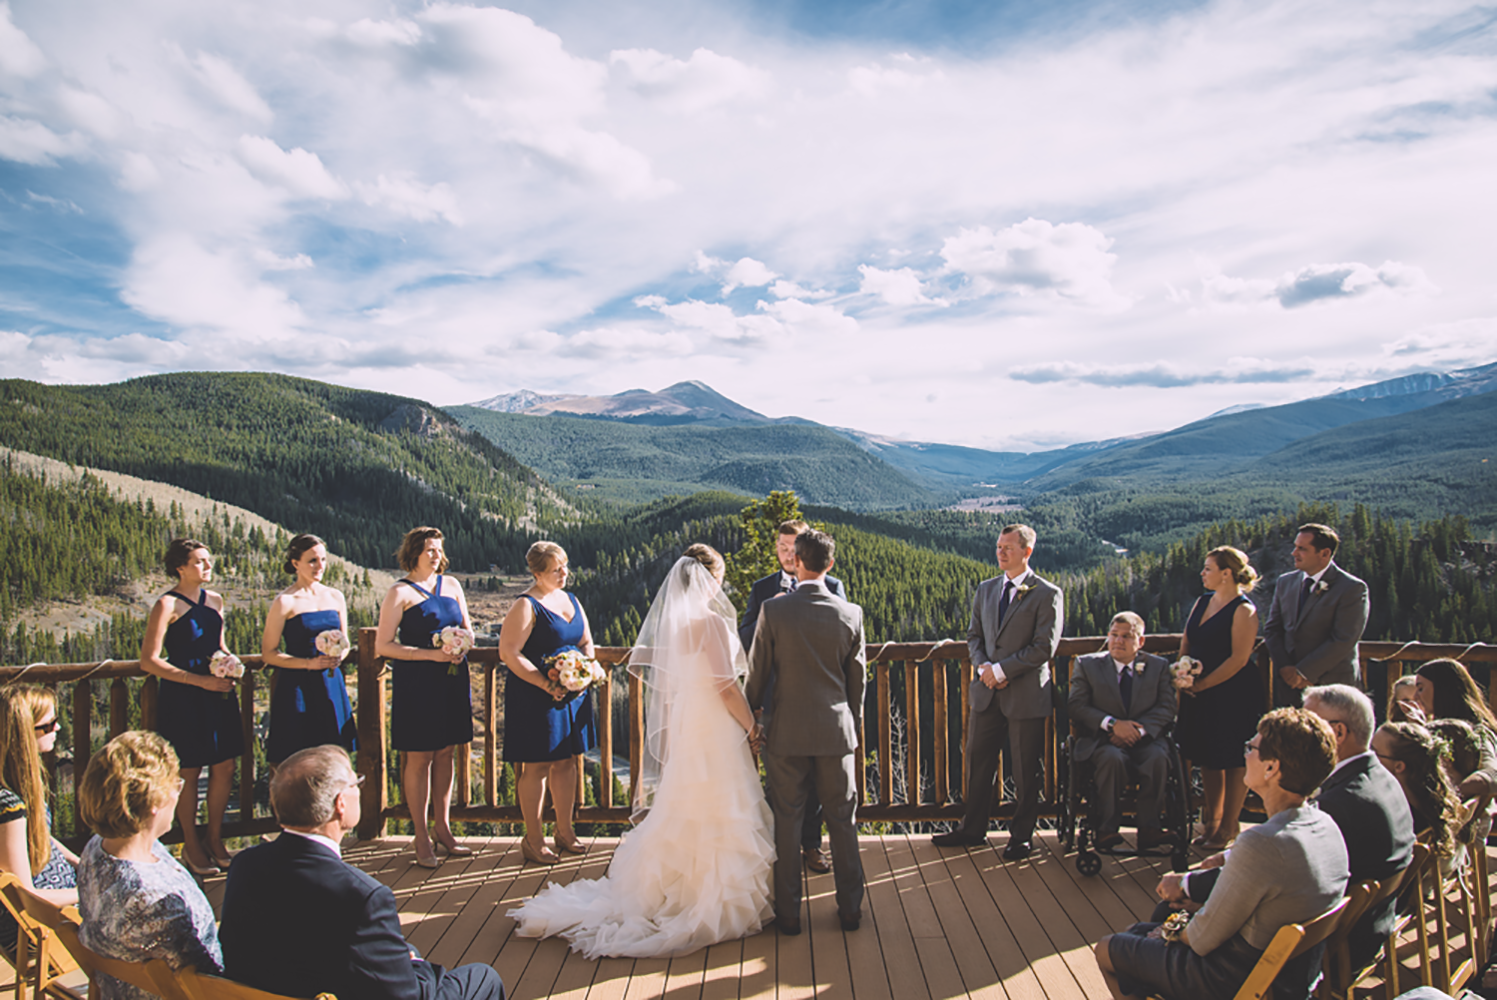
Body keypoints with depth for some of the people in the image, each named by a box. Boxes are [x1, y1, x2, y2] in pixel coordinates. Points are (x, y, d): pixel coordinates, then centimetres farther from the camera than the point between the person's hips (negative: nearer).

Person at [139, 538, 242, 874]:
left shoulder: (215, 601, 10)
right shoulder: (167, 605, -10)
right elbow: (149, 661, -14)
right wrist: (200, 680, -17)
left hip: (218, 693, 6)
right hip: (182, 697, -6)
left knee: (225, 768, 7)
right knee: (189, 773, 3)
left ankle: (215, 838, 23)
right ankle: (191, 845, 19)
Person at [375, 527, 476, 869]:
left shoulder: (451, 585, 10)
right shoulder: (400, 593, -7)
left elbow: (467, 627, 19)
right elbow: (382, 645, -10)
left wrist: (461, 648, -5)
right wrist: (431, 654, -17)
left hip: (452, 680, 5)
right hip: (417, 683, -5)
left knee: (445, 753, 11)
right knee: (420, 758, 0)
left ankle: (442, 828, 22)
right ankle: (421, 837, 12)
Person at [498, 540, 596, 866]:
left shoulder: (571, 601, 12)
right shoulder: (526, 606, -12)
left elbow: (587, 642, 19)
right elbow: (509, 653, -18)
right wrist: (547, 686, -21)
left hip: (573, 695, 7)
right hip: (535, 698, -7)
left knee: (566, 762, 13)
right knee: (537, 766, 0)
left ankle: (564, 831, 26)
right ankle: (533, 839, 12)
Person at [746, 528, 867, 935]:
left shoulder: (773, 611, -11)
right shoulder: (851, 614, -5)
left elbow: (757, 672, -4)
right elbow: (857, 677, 4)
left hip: (786, 732, -2)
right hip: (836, 732, 2)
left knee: (786, 824, 9)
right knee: (843, 821, 14)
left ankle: (788, 913, 17)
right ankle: (850, 908, 24)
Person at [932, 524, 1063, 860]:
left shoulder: (1047, 594, -7)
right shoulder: (985, 590, 12)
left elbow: (1044, 647, -13)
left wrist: (1002, 669, -15)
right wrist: (983, 667, -5)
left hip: (1026, 693, -5)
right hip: (986, 693, 5)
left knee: (1026, 771, 6)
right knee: (978, 763, 11)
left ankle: (1021, 836, 21)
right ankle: (972, 829, 24)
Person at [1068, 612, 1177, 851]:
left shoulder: (1159, 666, 11)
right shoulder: (1087, 664, 6)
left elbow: (1166, 708, 2)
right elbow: (1076, 706, -3)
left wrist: (1139, 729, -16)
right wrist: (1112, 724, -17)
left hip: (1145, 739, 2)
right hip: (1101, 740, -1)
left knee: (1158, 758, -32)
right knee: (1113, 758, -35)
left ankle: (1148, 829, -23)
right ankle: (1107, 829, -23)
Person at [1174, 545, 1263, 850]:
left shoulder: (1243, 610, -14)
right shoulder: (1202, 602, 9)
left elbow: (1239, 658, -18)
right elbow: (1186, 643, 15)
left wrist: (1201, 684, -15)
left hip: (1232, 697, -8)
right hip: (1200, 697, 8)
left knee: (1233, 762, 4)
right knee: (1207, 760, 15)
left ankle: (1228, 828, 15)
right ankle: (1211, 820, 29)